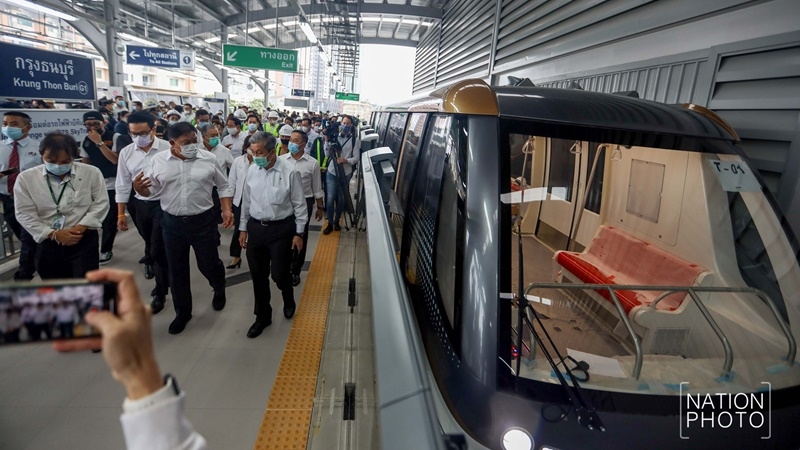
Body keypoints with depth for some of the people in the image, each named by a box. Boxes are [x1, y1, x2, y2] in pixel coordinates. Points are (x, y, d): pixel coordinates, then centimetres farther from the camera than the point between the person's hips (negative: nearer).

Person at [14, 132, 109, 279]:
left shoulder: (91, 173, -3)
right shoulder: (26, 178, -1)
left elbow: (100, 203, -2)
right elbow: (25, 213, -2)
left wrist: (81, 227, -13)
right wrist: (54, 234, -12)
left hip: (84, 241, -2)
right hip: (47, 243, 2)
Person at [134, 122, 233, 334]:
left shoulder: (209, 159, -5)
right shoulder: (159, 161, -2)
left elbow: (223, 186, 3)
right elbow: (150, 189, 3)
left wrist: (227, 210, -8)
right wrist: (138, 188, -19)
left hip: (203, 221, -2)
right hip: (172, 223, 2)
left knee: (209, 264, 9)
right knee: (177, 270, 12)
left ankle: (219, 290, 42)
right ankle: (183, 312, 28)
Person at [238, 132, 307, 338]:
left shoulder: (289, 173, -13)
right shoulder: (252, 170, 1)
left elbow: (299, 205, -7)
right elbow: (246, 201, 11)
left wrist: (299, 233, -6)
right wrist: (243, 228, 12)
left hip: (281, 229, -4)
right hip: (256, 228, 4)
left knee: (279, 274, -3)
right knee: (258, 276, 10)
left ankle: (288, 300, 33)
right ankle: (263, 316, 29)